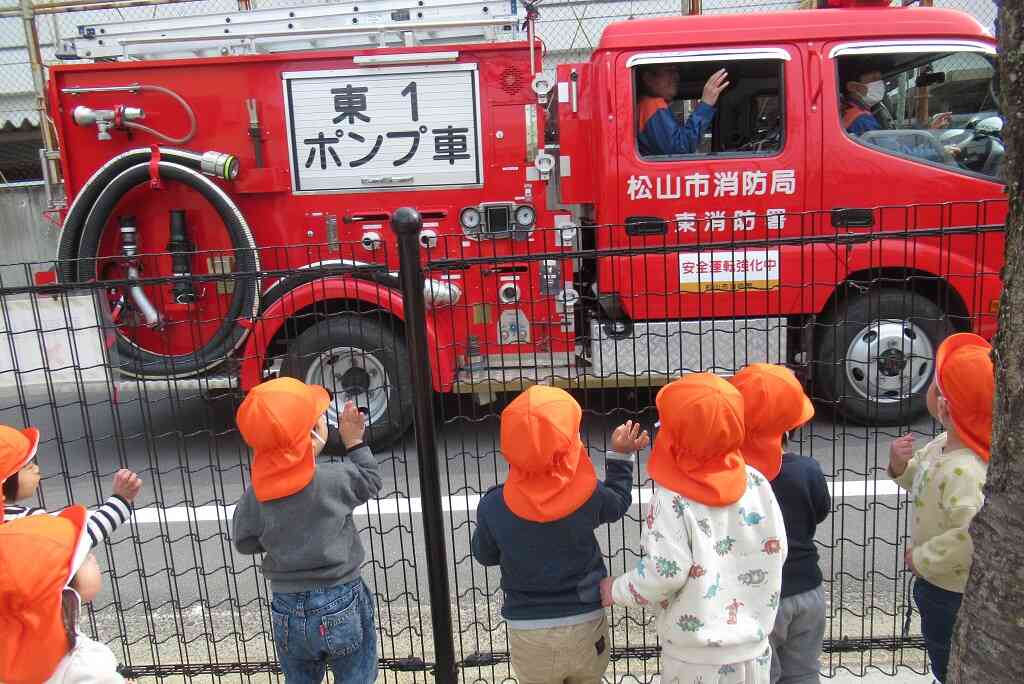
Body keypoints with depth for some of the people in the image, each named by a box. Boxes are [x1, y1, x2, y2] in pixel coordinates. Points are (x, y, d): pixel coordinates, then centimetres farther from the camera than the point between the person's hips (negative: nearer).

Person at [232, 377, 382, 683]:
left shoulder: (256, 494, -12)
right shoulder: (335, 479, -19)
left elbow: (245, 542, 0)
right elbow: (370, 483, 0)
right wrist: (355, 443, 5)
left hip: (288, 611, 3)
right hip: (341, 606, -3)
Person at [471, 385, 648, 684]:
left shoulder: (494, 507, -20)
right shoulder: (588, 494, -19)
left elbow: (485, 555, 0)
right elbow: (618, 503, 5)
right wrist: (621, 456, 16)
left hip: (529, 633, 0)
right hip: (586, 625, 1)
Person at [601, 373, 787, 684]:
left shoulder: (671, 499, -19)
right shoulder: (756, 483, -6)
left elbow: (666, 573, -21)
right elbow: (776, 550, 0)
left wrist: (615, 591, -4)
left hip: (695, 657, -4)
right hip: (753, 648, 4)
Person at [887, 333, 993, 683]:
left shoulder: (964, 470, -35)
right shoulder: (942, 444, -6)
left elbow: (972, 536, -40)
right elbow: (922, 480, 12)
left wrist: (921, 559, -26)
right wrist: (900, 465, -11)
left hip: (951, 595, -9)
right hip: (935, 583, 9)